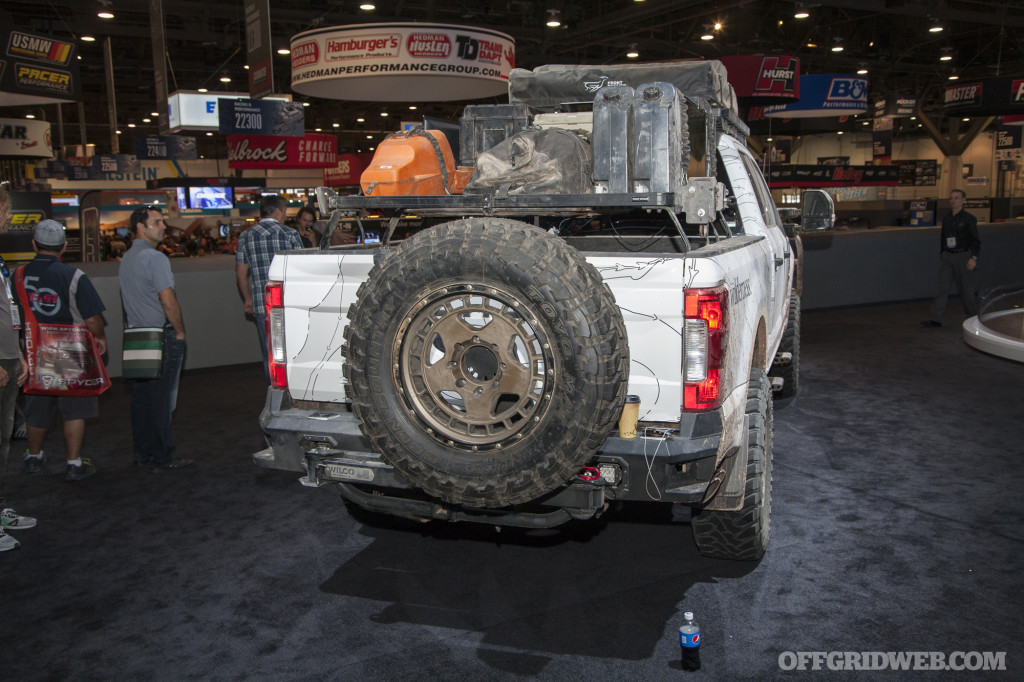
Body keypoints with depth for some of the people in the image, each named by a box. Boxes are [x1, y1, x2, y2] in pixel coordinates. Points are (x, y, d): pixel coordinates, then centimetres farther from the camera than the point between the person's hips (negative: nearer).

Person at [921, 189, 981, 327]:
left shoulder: (969, 219, -4)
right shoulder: (946, 219, 11)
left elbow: (976, 241, -6)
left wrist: (973, 258, -17)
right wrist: (941, 256, 17)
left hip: (962, 255, -4)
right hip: (947, 256, 4)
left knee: (965, 287, 4)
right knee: (942, 286, -4)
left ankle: (972, 315, 22)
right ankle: (936, 319, -8)